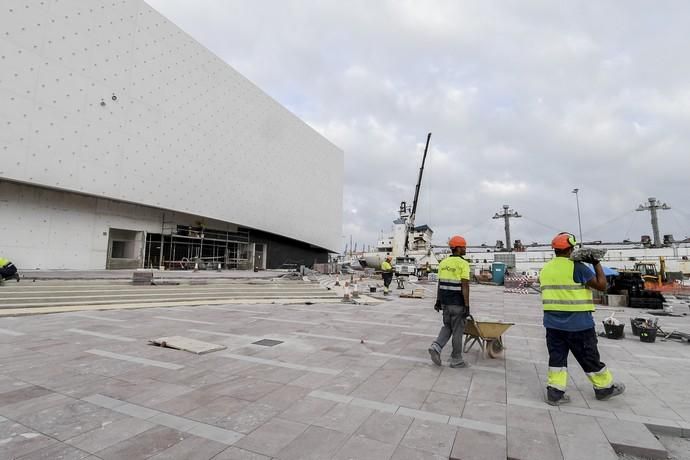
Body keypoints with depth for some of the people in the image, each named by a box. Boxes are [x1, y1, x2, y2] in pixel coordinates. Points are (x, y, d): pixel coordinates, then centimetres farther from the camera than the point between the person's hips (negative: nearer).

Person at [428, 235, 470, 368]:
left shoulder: (443, 262, 7)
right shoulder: (463, 264, -13)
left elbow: (440, 283, 9)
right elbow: (465, 286, -17)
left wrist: (438, 301, 14)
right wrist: (467, 306, -14)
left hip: (445, 301, 6)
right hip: (458, 303, -6)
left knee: (447, 327, 20)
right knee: (457, 331, 6)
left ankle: (436, 347, 2)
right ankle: (456, 360, 17)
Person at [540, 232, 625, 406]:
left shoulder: (545, 269, 6)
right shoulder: (577, 267, -13)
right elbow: (601, 285, -6)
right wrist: (596, 263, 3)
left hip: (553, 323, 4)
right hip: (577, 323, -4)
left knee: (556, 357, 9)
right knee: (589, 357, 14)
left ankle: (555, 392, 9)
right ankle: (604, 388, 33)